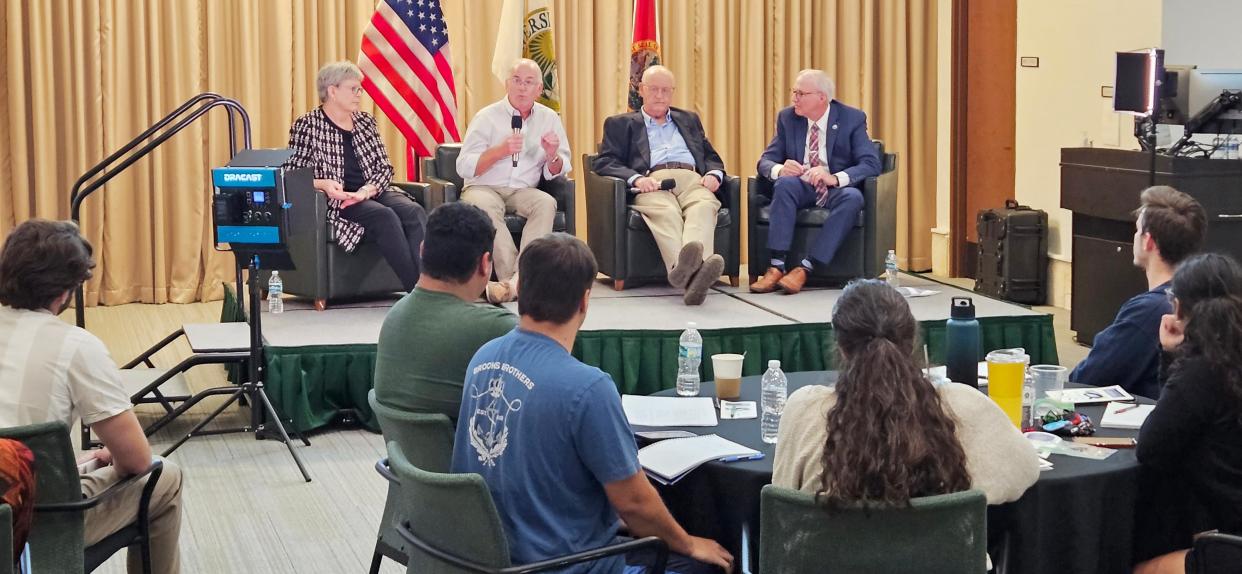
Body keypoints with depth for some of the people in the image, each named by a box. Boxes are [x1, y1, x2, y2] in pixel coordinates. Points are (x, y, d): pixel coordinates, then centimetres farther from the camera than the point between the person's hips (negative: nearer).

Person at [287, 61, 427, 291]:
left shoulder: (366, 121, 16)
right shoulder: (306, 126, 2)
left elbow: (384, 168, 10)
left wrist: (366, 191, -10)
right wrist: (322, 184, -20)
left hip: (372, 193, 5)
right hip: (337, 202, -5)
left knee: (414, 211, -26)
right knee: (384, 216, -33)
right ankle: (416, 288, -35)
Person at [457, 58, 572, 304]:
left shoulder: (549, 119, 7)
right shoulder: (488, 117, -1)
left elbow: (556, 173, 8)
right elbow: (464, 168, -9)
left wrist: (552, 156, -16)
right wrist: (500, 151, -21)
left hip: (522, 191, 2)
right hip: (484, 188, -2)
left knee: (547, 203, -29)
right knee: (484, 205, -35)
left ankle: (516, 281, -36)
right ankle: (513, 278, -32)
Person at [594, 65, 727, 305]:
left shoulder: (689, 120, 36)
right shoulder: (620, 124, 25)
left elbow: (712, 157, 31)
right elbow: (605, 162, 10)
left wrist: (713, 174, 4)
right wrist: (636, 178, -10)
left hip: (692, 179, 2)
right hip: (652, 182, -2)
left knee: (704, 206, -36)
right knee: (666, 212, -39)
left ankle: (695, 265, -66)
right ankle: (684, 266, -68)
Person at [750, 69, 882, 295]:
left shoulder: (852, 119, -4)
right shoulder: (787, 117, 5)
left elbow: (871, 164, -14)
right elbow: (765, 161, 3)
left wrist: (834, 178, -32)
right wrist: (779, 169, -24)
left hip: (836, 190, -2)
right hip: (800, 189, 2)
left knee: (853, 197, -35)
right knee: (785, 183, -32)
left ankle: (804, 268, -35)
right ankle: (776, 266, -37)